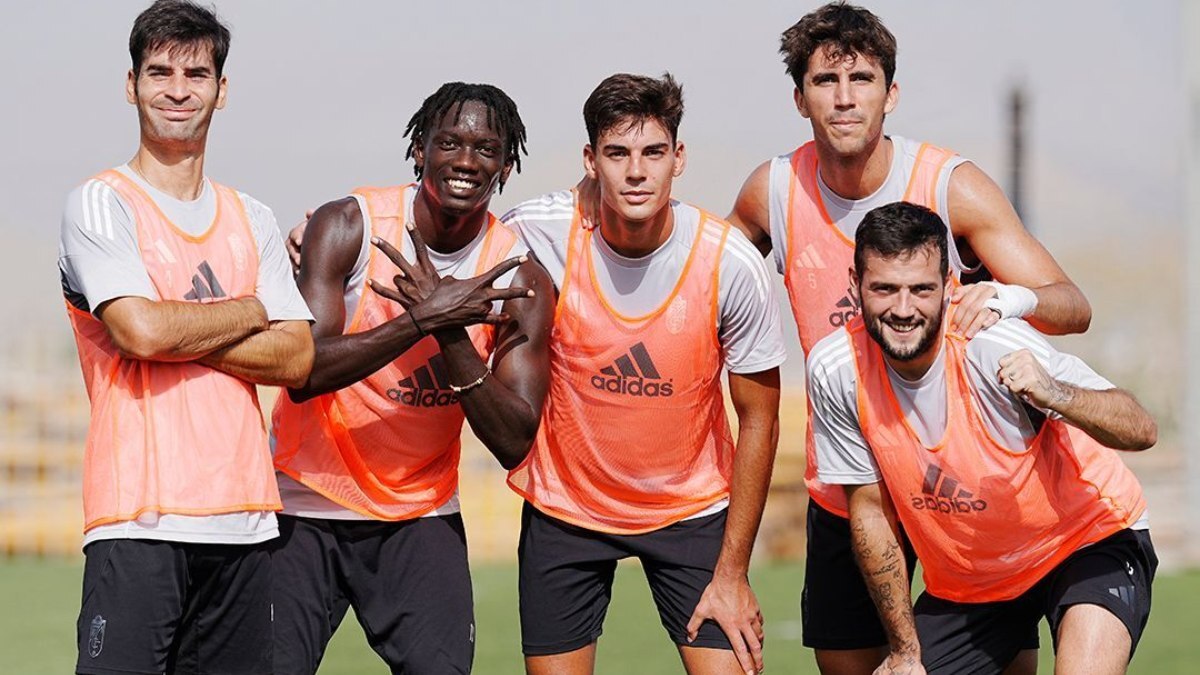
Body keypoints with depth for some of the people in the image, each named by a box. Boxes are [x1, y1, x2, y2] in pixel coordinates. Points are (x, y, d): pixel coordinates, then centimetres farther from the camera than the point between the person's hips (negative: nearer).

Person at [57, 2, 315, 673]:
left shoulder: (253, 220, 17)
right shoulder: (101, 204, 0)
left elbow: (297, 358, 6)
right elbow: (140, 330, -15)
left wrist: (179, 332, -6)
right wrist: (250, 312, 1)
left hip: (243, 518, 5)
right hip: (138, 519, -5)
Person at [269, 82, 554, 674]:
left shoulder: (521, 278, -6)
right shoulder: (348, 226, -11)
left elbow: (513, 444, -13)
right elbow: (303, 371, -22)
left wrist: (451, 335, -25)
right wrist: (426, 318, -29)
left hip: (420, 520, 2)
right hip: (306, 508, -1)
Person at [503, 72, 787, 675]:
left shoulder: (729, 262, -17)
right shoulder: (539, 234, -17)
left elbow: (758, 421, -8)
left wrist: (732, 572, -8)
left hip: (693, 508, -1)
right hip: (564, 507, 1)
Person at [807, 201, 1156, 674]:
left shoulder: (991, 344, -28)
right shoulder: (834, 370, -16)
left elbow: (1141, 430, -31)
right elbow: (869, 509, -4)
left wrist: (1053, 394, -51)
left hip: (1088, 541, -4)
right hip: (963, 580, 5)